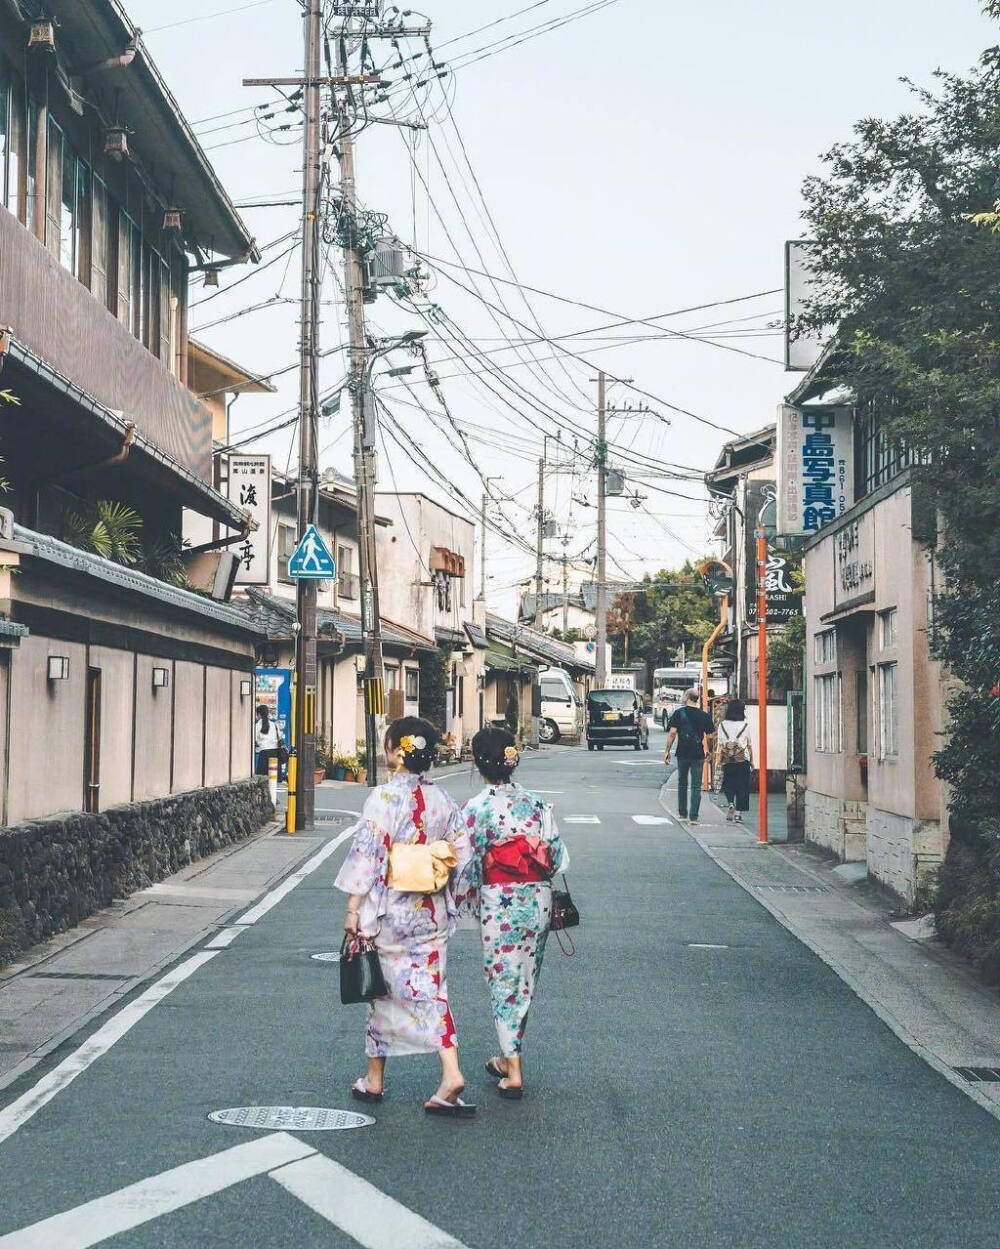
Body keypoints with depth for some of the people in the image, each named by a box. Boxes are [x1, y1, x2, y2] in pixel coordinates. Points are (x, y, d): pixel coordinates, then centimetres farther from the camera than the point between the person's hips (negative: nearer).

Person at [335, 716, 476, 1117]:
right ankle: (451, 1074, -9)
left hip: (388, 909, -4)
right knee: (430, 989, 5)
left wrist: (353, 909, -11)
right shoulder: (442, 800, 3)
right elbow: (462, 855, 6)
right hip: (431, 912, 4)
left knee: (384, 990, 10)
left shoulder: (384, 798, -13)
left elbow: (366, 855, -15)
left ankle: (374, 1080, 22)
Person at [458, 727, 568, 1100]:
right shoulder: (535, 801, 1)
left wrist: (464, 899, 7)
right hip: (538, 900, 4)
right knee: (525, 982, 16)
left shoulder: (477, 808, -11)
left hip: (500, 904, -4)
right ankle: (508, 1058, 29)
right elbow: (558, 855, 2)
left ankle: (513, 1073, 1)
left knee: (503, 984, 3)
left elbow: (468, 863, -9)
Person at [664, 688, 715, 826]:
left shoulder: (679, 713, -3)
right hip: (698, 754, 0)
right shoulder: (704, 715, 1)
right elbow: (710, 736, 4)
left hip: (682, 754, 0)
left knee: (682, 784, 17)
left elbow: (672, 733, -7)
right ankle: (693, 817, -5)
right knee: (696, 786, 2)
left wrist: (667, 751, -1)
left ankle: (683, 813, 23)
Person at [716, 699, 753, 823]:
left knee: (728, 784, 15)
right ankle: (738, 813, 1)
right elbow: (749, 745, 4)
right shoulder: (745, 726, -2)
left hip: (727, 760, 1)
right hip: (742, 760, -1)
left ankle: (731, 803, -9)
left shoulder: (723, 725, -1)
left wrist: (717, 759, 1)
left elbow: (719, 744, -2)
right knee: (742, 786, 4)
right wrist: (752, 760, 13)